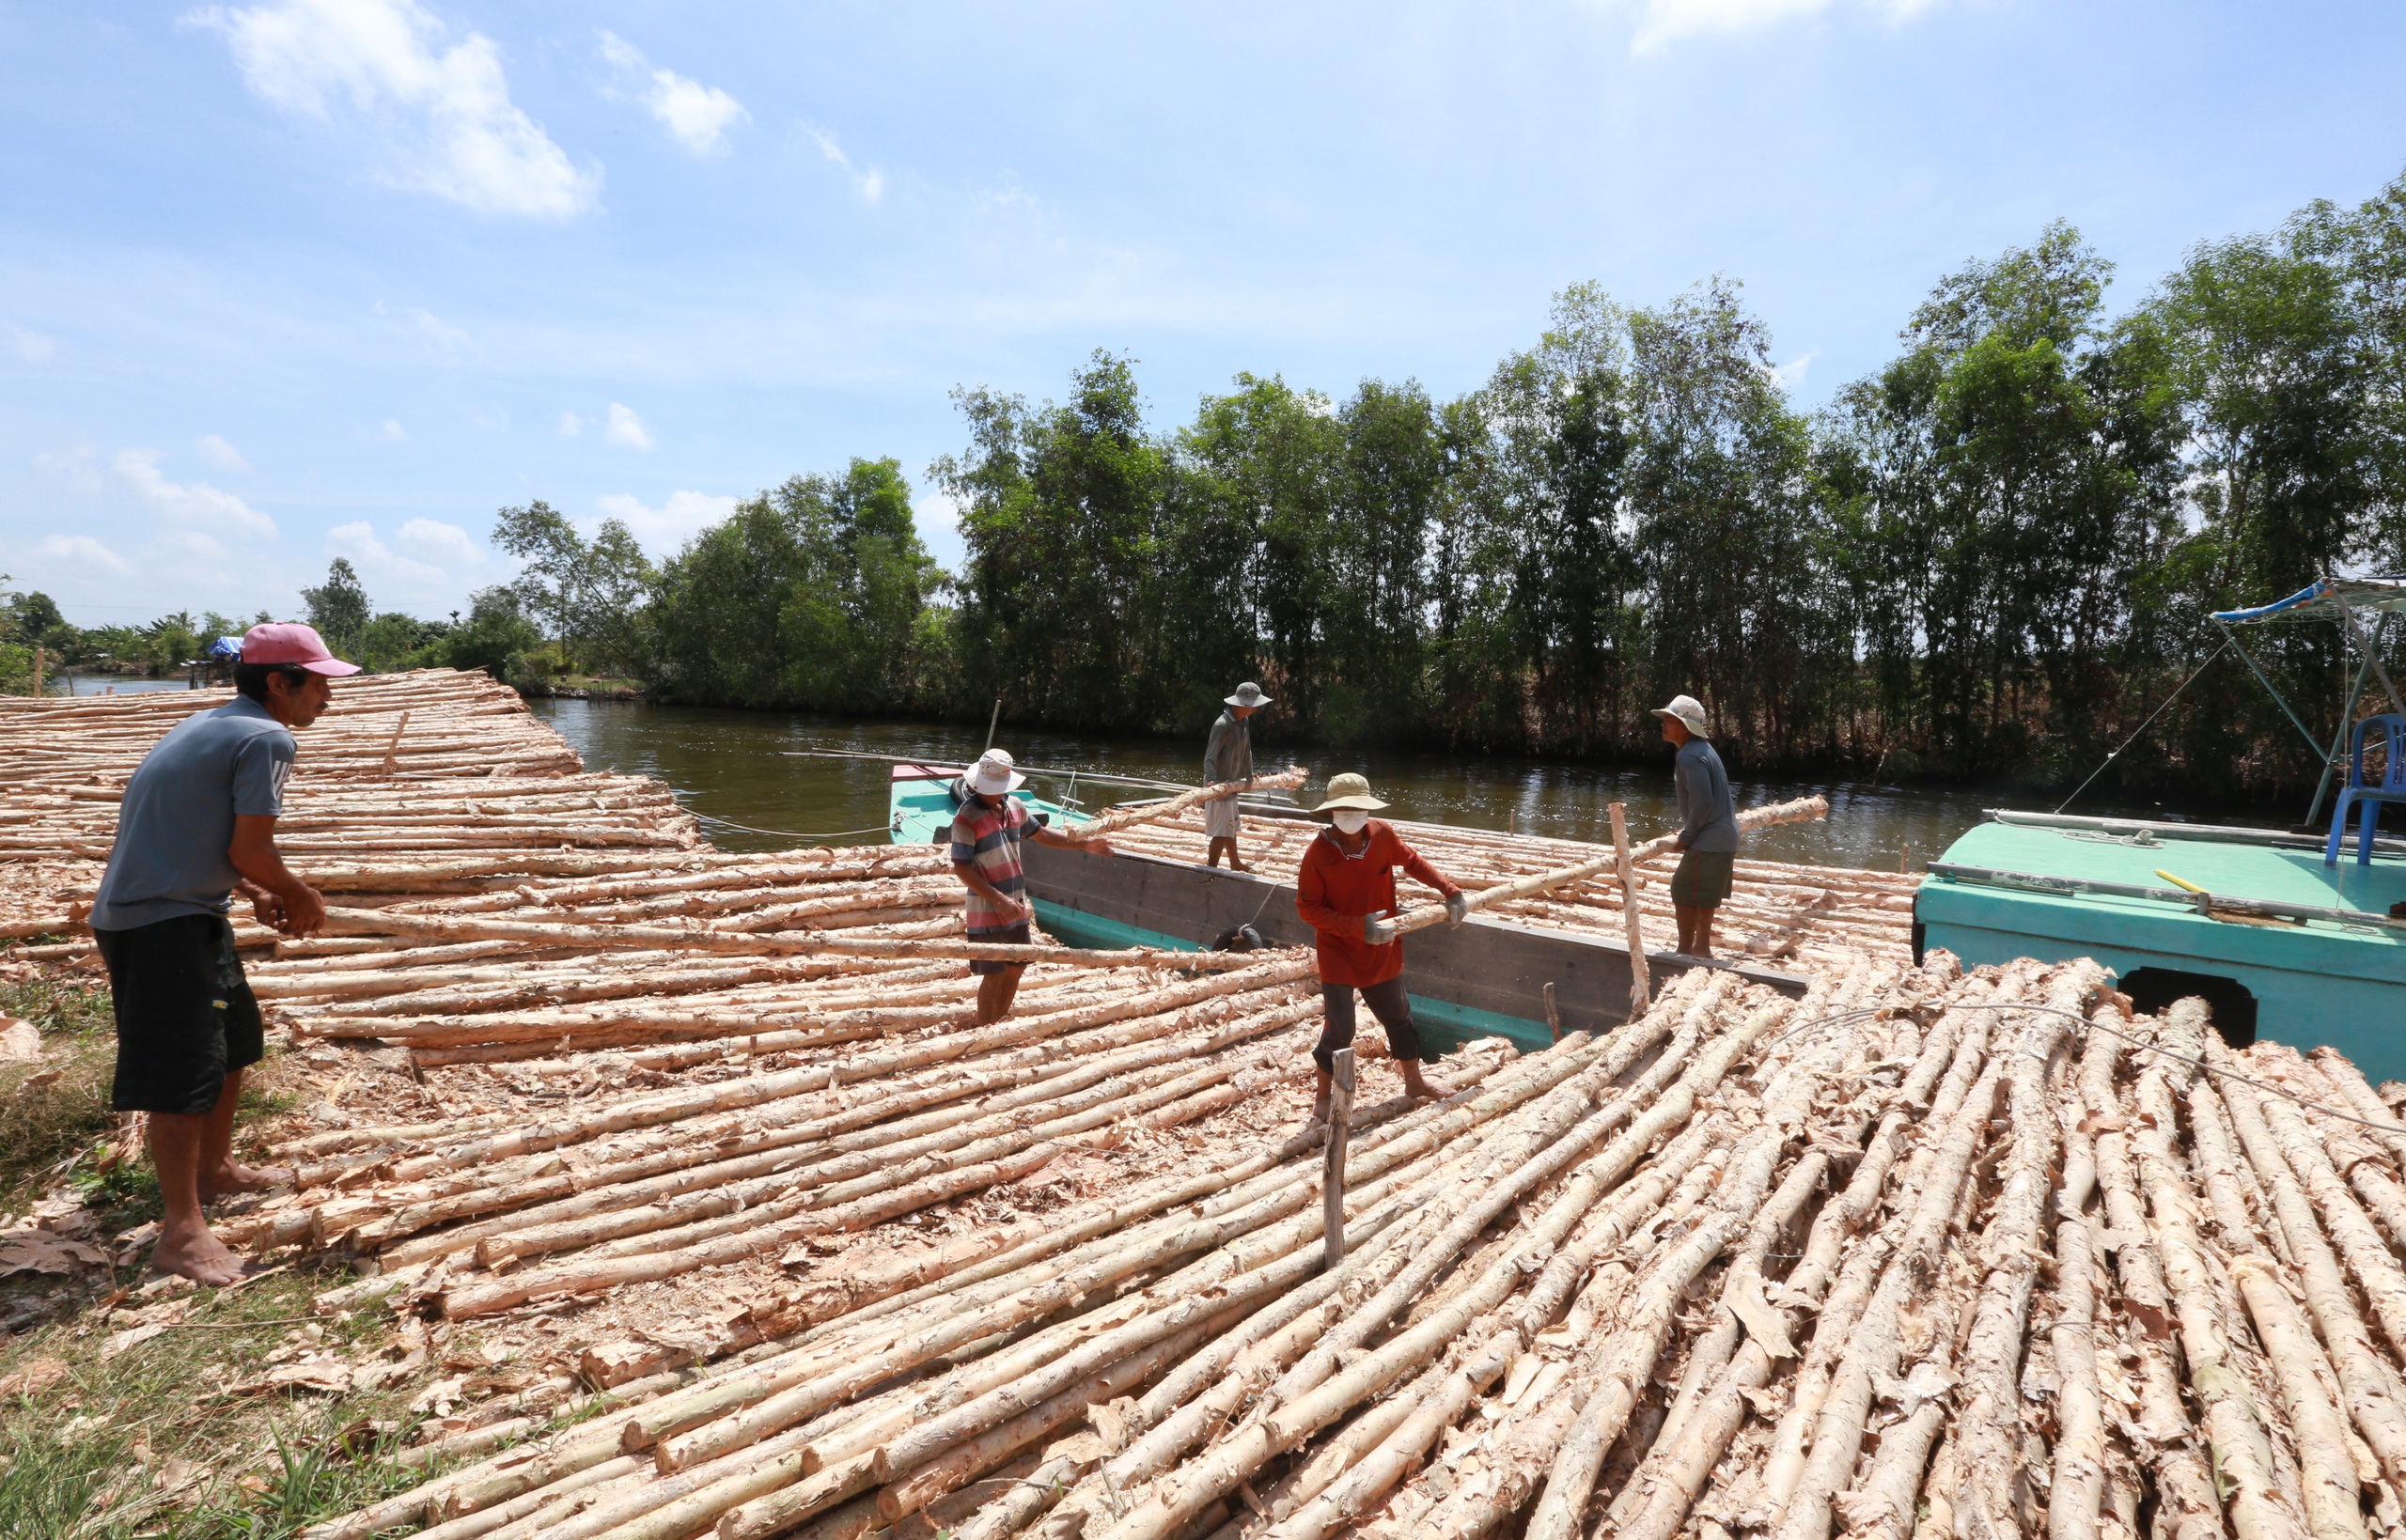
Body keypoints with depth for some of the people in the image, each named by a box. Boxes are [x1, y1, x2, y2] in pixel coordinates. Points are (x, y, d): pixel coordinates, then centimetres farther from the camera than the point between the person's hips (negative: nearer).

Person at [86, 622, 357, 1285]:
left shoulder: (208, 726, 15)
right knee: (183, 1071, -7)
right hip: (167, 923, -10)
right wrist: (299, 894, -1)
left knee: (235, 1037, 21)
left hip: (138, 908, 10)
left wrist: (258, 895, 14)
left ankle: (214, 1168, 37)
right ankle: (182, 1230, -1)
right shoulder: (267, 739, -16)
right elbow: (249, 850, -19)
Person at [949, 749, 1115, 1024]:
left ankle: (1000, 1025, 35)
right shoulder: (967, 816, -18)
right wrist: (999, 900, -26)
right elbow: (961, 867, -20)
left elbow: (1040, 834, 19)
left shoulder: (1015, 806, 3)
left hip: (1016, 906, 7)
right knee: (993, 975, 1)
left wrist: (1085, 844, 15)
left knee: (1016, 968, 18)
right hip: (988, 911, -7)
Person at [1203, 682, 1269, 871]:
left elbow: (1246, 752, 16)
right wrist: (1212, 781, -42)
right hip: (1218, 786, -10)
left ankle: (1235, 863, 39)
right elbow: (1210, 757, -28)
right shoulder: (1223, 725, -23)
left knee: (1231, 827, 23)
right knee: (1222, 831, -10)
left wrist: (1249, 777, 22)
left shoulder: (1243, 723, 6)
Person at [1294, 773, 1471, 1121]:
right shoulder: (1318, 852, -22)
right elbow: (1307, 908, -19)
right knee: (1340, 1030, -2)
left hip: (1383, 952, 5)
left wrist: (1451, 890, -3)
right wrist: (1358, 927, -27)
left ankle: (1414, 1082, 43)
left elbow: (1413, 862, 6)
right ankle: (1322, 1096, 21)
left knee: (1398, 1017, 21)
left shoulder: (1383, 834, -11)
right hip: (1338, 956, -5)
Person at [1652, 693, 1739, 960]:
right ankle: (1702, 947, 31)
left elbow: (1702, 803, -26)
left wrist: (1686, 837, -14)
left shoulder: (1690, 757, -21)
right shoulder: (1701, 748, 12)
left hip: (1709, 841, -11)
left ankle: (1685, 951, 6)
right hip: (1722, 837, 11)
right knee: (1703, 895, 20)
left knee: (1684, 893, -1)